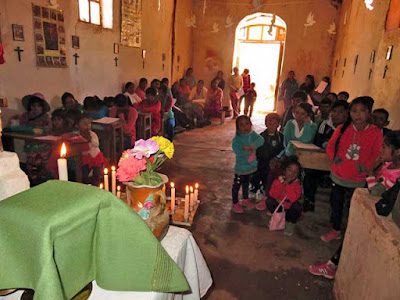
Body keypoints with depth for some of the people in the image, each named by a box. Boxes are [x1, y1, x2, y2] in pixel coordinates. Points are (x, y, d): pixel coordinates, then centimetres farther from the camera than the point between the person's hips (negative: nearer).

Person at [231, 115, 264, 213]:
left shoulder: (253, 134, -5)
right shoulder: (237, 138, -20)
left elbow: (261, 140, -23)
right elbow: (238, 152, -31)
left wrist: (250, 147, -37)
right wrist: (251, 150, -26)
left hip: (251, 166, 5)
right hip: (240, 167, -5)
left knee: (246, 183, 25)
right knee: (237, 185, 9)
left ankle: (245, 199, 46)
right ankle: (235, 203, 28)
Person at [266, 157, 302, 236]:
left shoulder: (297, 184, -17)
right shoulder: (278, 180, -13)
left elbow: (294, 198, -34)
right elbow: (272, 194, -24)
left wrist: (287, 185, -35)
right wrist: (282, 184, -33)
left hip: (290, 209, -1)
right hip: (279, 206, 1)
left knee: (296, 206, -32)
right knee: (269, 201, -25)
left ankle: (291, 223, -3)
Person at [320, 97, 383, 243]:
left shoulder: (376, 133, -9)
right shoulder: (342, 129, -4)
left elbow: (376, 154, -4)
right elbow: (330, 146, 5)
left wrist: (366, 166, -17)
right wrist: (334, 157, -11)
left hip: (358, 180, -2)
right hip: (338, 175, 3)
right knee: (336, 203, 17)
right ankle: (335, 230, 38)